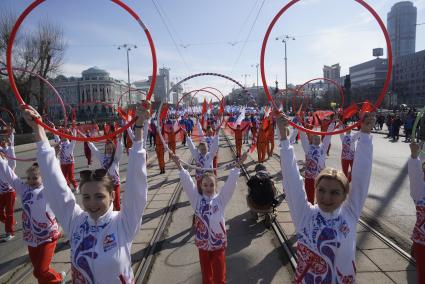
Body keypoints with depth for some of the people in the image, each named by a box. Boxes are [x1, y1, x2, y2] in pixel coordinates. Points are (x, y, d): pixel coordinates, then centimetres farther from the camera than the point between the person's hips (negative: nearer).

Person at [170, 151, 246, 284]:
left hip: (218, 241, -1)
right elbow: (187, 183, -9)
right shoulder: (197, 199, -3)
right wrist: (180, 166, -16)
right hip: (202, 242, 1)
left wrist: (237, 166, -21)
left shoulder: (220, 199, -4)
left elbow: (230, 183, -12)